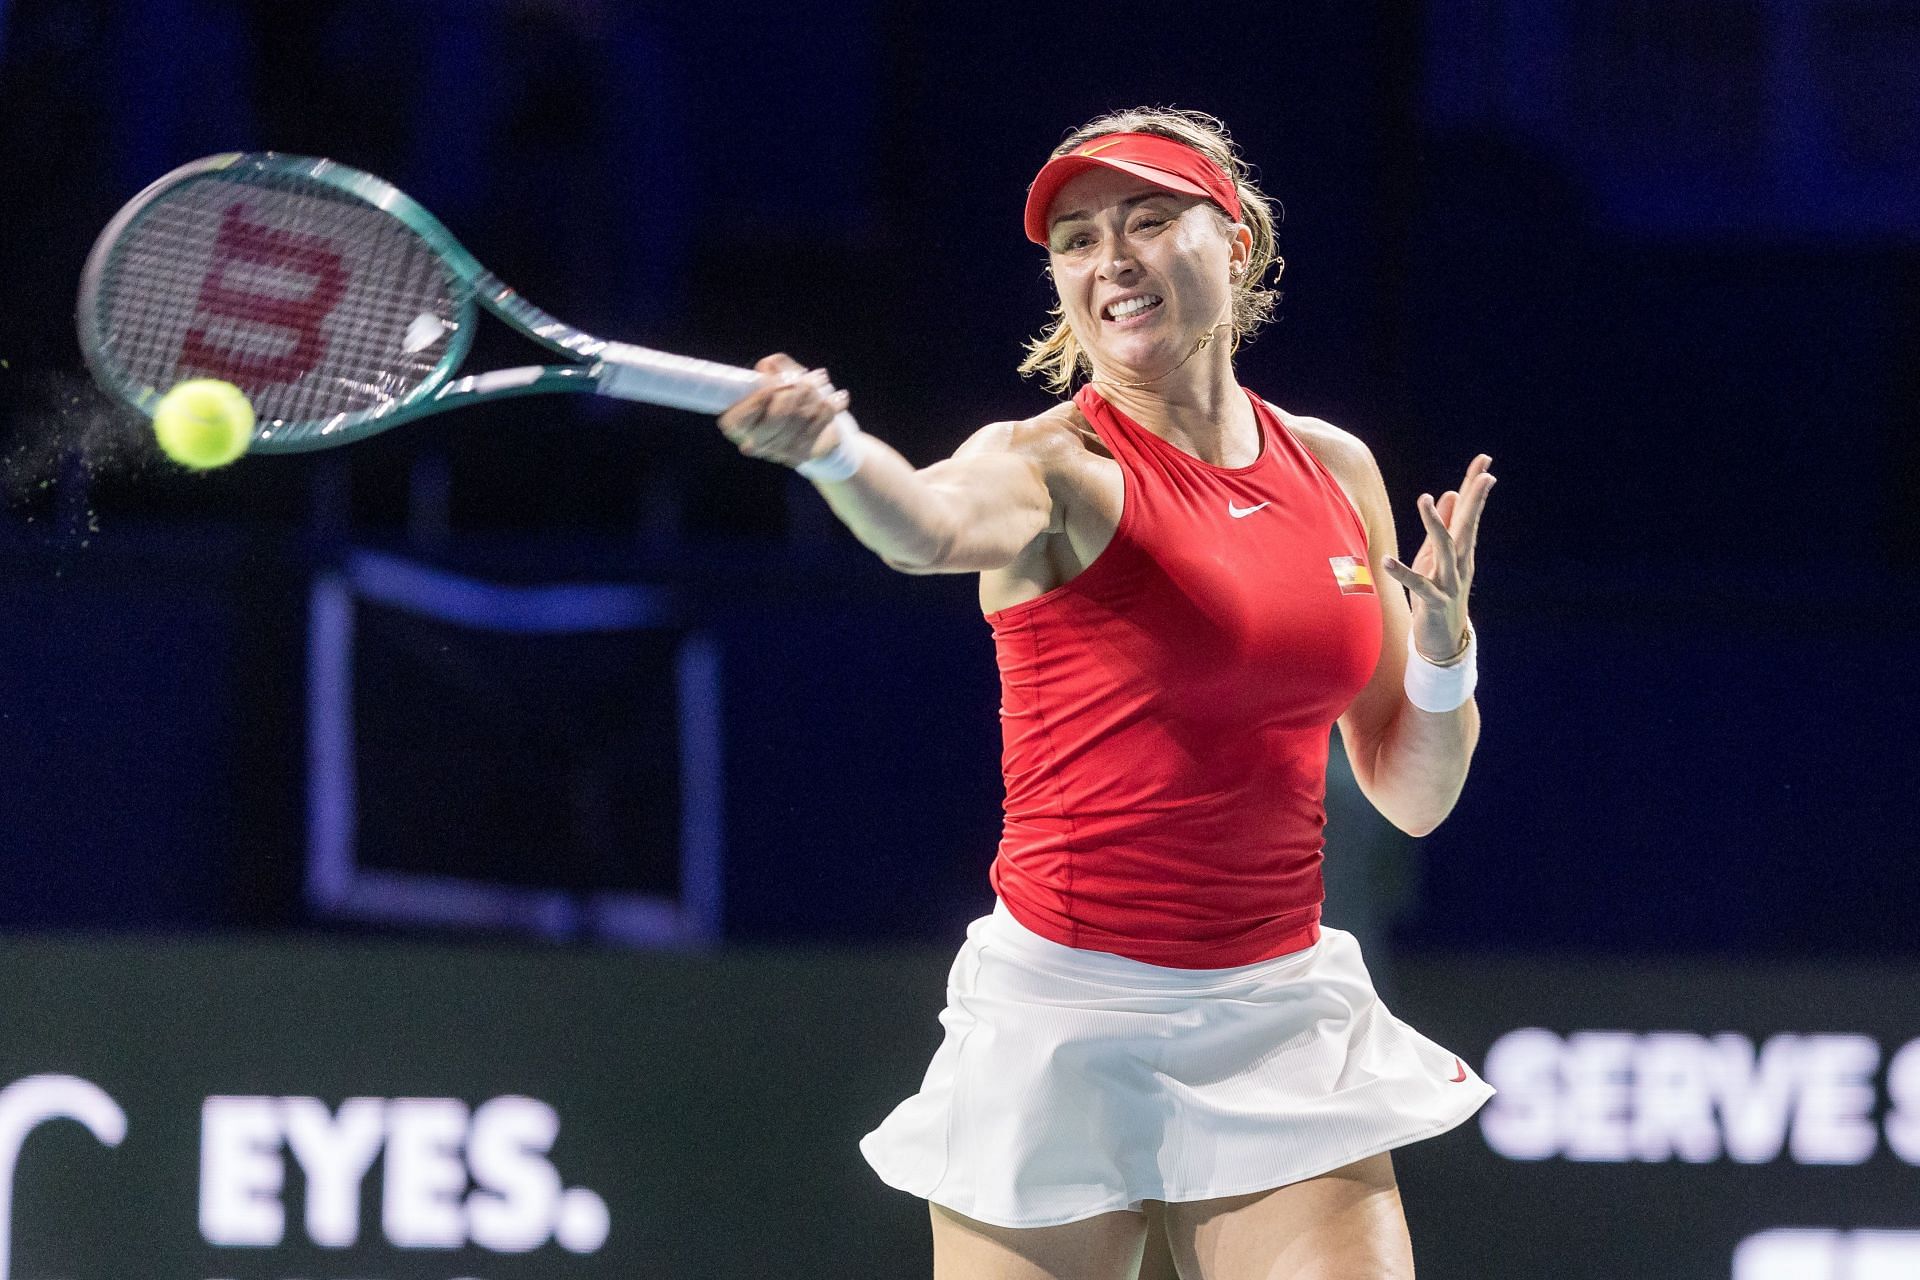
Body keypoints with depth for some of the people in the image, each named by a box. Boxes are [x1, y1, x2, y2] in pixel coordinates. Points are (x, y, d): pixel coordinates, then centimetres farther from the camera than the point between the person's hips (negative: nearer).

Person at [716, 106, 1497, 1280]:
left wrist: (1442, 647, -5)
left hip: (1282, 1028, 4)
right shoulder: (1058, 468, -6)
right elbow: (936, 524, -33)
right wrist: (833, 448, -54)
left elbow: (1412, 796, 15)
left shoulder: (1333, 469, 10)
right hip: (1067, 1025, -4)